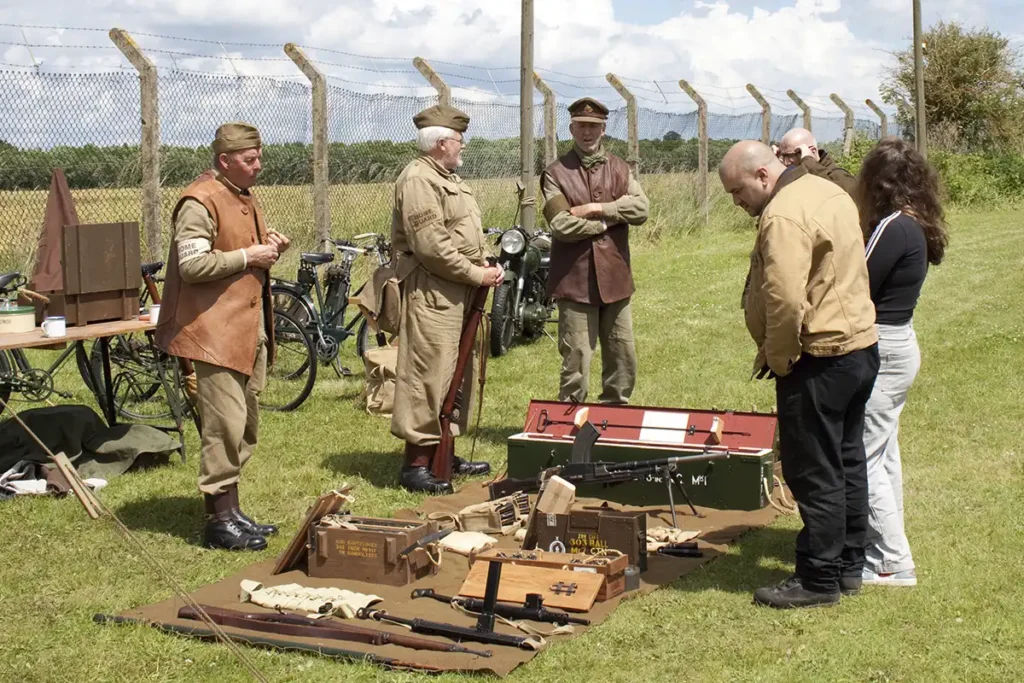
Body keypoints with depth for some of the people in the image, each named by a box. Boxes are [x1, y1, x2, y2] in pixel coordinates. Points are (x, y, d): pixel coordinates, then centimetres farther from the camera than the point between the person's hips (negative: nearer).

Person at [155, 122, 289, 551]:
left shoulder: (245, 197, 19)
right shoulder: (200, 202, -13)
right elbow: (192, 265, -22)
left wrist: (269, 247, 9)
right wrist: (247, 256, -16)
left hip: (251, 328, 10)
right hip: (216, 331, -10)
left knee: (246, 428, 14)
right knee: (225, 427, -9)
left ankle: (232, 511, 24)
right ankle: (219, 520, 0)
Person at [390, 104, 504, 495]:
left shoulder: (449, 179, 20)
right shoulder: (418, 180, -14)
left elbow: (470, 232, 24)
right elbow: (432, 246, -21)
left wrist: (489, 264, 6)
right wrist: (476, 275, -15)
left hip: (459, 294, 11)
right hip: (432, 293, -11)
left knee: (457, 373, 14)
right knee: (429, 374, -9)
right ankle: (416, 464, -4)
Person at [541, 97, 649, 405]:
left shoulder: (620, 169, 12)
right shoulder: (556, 173, -2)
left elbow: (641, 208, -3)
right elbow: (561, 225, -14)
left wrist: (596, 209, -13)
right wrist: (614, 216, -7)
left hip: (615, 278, 5)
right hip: (575, 280, -5)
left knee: (623, 361, 11)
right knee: (576, 364, -2)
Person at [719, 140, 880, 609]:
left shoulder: (784, 215, -20)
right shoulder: (827, 192, 12)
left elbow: (786, 300, -28)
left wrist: (776, 358, -13)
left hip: (820, 359, -10)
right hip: (861, 345, 10)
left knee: (814, 473, -1)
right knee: (847, 463, 17)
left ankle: (819, 579, 8)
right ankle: (849, 565, 28)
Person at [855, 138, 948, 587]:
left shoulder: (894, 228, -19)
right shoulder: (916, 226, 9)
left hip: (881, 351, -10)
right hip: (900, 344, 10)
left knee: (863, 458, -4)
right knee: (883, 454, 18)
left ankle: (892, 564, 1)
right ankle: (885, 547, 28)